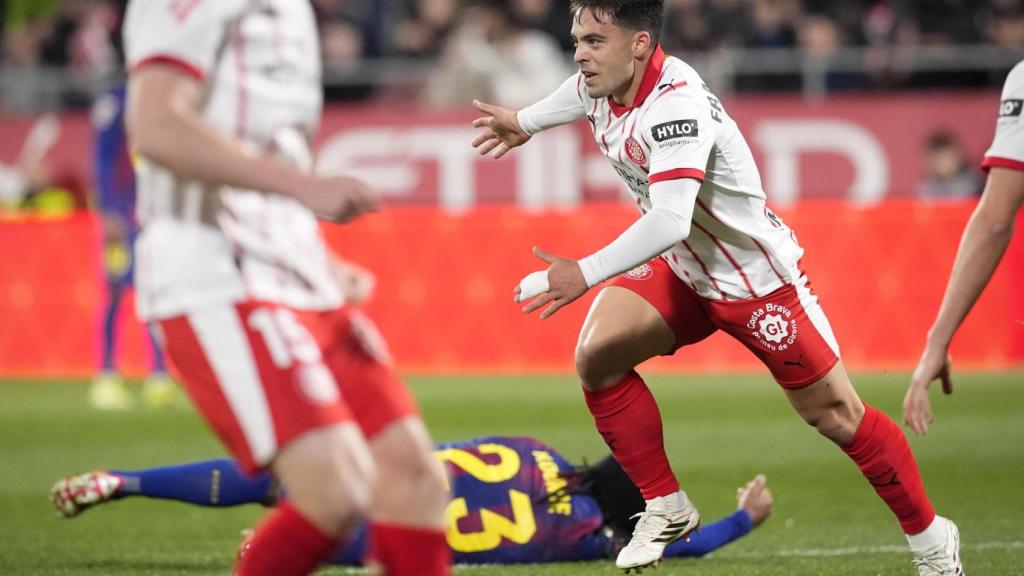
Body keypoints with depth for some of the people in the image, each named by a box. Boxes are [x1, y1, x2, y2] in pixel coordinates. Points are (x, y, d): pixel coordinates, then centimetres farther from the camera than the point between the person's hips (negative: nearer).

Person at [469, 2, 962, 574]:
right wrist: (525, 121, 33)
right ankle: (667, 507, 0)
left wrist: (586, 273, -52)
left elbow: (669, 221, -46)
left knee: (837, 415, 0)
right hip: (679, 270, 7)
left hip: (758, 279, -7)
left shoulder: (675, 105, -34)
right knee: (597, 354, -14)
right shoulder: (602, 80, -9)